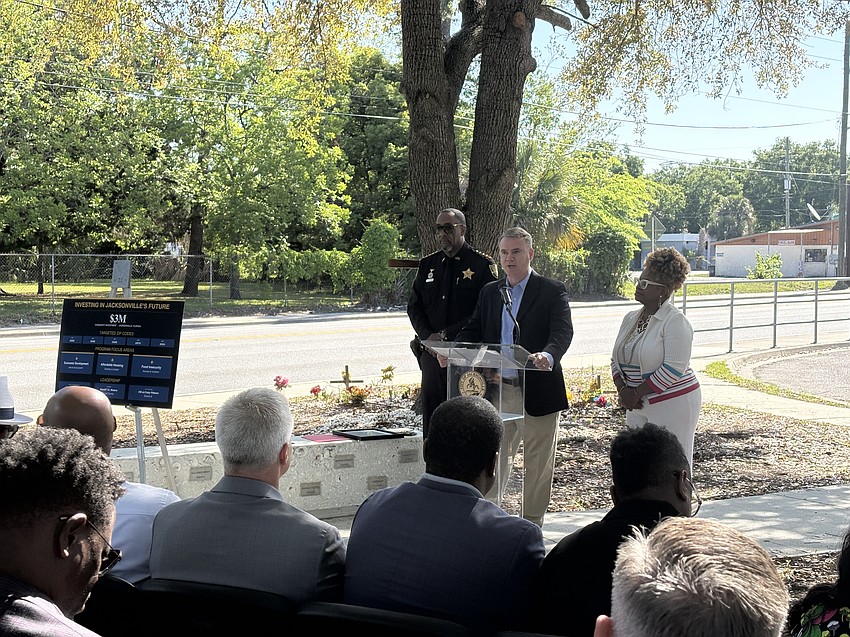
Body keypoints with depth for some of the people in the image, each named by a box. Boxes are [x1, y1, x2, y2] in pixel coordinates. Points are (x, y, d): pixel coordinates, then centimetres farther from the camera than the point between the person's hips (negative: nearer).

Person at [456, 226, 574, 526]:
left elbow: (563, 331, -15)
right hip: (497, 389, 4)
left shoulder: (552, 290, -3)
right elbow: (473, 332, 13)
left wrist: (548, 355, -37)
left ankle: (532, 525, 19)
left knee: (537, 463, 7)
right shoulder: (490, 292, 13)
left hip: (537, 390, -4)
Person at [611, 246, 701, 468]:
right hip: (638, 406, 7)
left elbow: (674, 368, -20)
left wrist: (636, 392, -17)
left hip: (672, 402, -7)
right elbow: (617, 359, 13)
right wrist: (623, 389, -5)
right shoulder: (631, 318, 11)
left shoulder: (675, 320, -13)